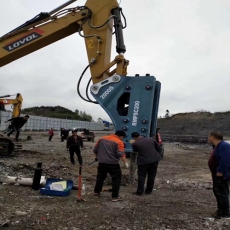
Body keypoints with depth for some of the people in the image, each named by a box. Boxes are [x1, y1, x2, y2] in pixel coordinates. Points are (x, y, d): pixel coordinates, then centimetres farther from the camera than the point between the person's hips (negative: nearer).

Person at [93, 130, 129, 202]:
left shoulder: (102, 138, 7)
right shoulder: (119, 142, -10)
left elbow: (95, 150, 11)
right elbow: (121, 154, -18)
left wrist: (97, 157, 26)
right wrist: (125, 162, -7)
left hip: (102, 163, 5)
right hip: (113, 164, -5)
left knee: (100, 177, 20)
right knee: (116, 179, 7)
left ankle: (96, 193, 28)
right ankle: (115, 197, 8)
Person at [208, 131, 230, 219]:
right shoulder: (218, 146, 13)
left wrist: (220, 172, -27)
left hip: (222, 175, -11)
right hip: (217, 173, 11)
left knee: (222, 193, -3)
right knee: (217, 191, 19)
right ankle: (220, 209, 31)